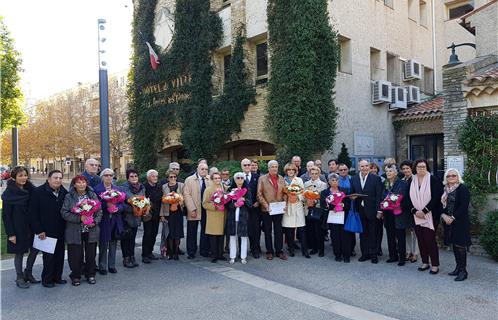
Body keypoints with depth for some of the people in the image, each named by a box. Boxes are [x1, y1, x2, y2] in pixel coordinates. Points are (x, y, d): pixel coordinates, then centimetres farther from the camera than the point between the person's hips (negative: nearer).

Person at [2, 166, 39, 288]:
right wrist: (10, 233, -13)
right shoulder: (9, 194, -12)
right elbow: (6, 215, -10)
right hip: (18, 228, -5)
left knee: (35, 249, 9)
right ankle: (20, 278, 23)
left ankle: (28, 273, 29)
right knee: (19, 252, 6)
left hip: (30, 226, 5)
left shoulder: (30, 189, 2)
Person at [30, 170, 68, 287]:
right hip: (46, 231, -4)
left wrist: (66, 227, 2)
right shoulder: (38, 192, -8)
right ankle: (46, 279, 17)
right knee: (49, 255, 1)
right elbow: (33, 212, -9)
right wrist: (38, 230, -12)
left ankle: (57, 277, 25)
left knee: (60, 254, 11)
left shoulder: (64, 193, 5)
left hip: (61, 231, 5)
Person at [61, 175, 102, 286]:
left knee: (91, 254, 10)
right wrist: (79, 218, -20)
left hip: (91, 231, 2)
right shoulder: (69, 197, -2)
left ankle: (90, 275, 26)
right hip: (75, 232, -2)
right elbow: (64, 213, -9)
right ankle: (75, 276, 23)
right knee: (76, 255, 4)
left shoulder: (93, 195, 5)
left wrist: (95, 221, -11)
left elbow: (99, 211, 5)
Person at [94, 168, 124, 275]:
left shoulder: (118, 189, 9)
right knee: (103, 245, 2)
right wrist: (106, 206, -23)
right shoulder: (97, 189, -3)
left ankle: (112, 265, 24)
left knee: (113, 244, 11)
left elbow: (122, 205, 7)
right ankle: (102, 267, 16)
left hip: (115, 221, 4)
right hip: (103, 221, -4)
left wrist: (117, 208, -13)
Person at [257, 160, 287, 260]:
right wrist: (266, 205, -13)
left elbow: (284, 193, 11)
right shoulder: (262, 179, -1)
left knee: (278, 231, 7)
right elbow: (259, 194, -5)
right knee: (268, 231, 8)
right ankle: (269, 251, 18)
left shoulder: (281, 179, 10)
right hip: (267, 210, -2)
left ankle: (279, 251, 17)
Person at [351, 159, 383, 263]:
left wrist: (379, 210, -11)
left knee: (373, 233, 6)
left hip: (372, 210, -3)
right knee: (362, 233, 10)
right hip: (360, 211, 3)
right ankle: (364, 254, 21)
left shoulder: (376, 178, -4)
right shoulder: (353, 179, 7)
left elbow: (379, 196, -7)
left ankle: (373, 254, 17)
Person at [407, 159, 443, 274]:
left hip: (430, 215, -4)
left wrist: (424, 211, -16)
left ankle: (435, 265, 7)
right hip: (416, 216, 4)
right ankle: (425, 262, 19)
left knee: (430, 239, -4)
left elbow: (435, 198, -12)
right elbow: (409, 198, 6)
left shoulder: (433, 180, -5)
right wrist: (415, 211, -8)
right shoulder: (412, 181, 7)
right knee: (420, 239, 7)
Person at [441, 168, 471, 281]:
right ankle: (458, 267, 22)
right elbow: (442, 204, 11)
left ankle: (463, 271, 2)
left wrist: (453, 217, -16)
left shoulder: (463, 189, -9)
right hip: (449, 221, 7)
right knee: (454, 244, 12)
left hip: (460, 222, -7)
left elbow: (464, 206, -15)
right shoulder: (445, 190, 11)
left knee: (460, 245, -5)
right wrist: (444, 215, -7)